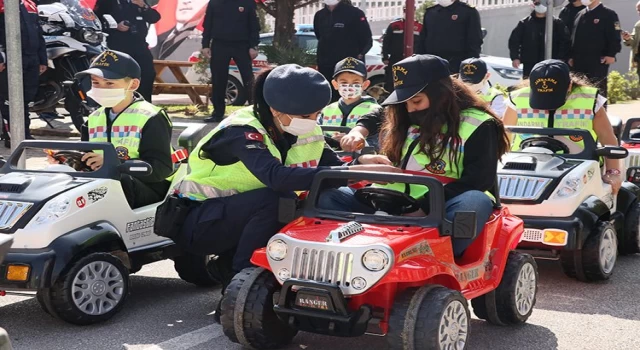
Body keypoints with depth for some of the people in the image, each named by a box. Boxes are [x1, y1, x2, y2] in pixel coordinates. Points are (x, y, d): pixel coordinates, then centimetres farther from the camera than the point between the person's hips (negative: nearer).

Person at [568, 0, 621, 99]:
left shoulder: (608, 14, 0)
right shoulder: (579, 15, 18)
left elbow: (614, 36, -7)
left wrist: (611, 54, -17)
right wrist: (571, 56, 14)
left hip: (598, 62, -6)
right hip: (579, 62, 6)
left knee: (598, 92, -5)